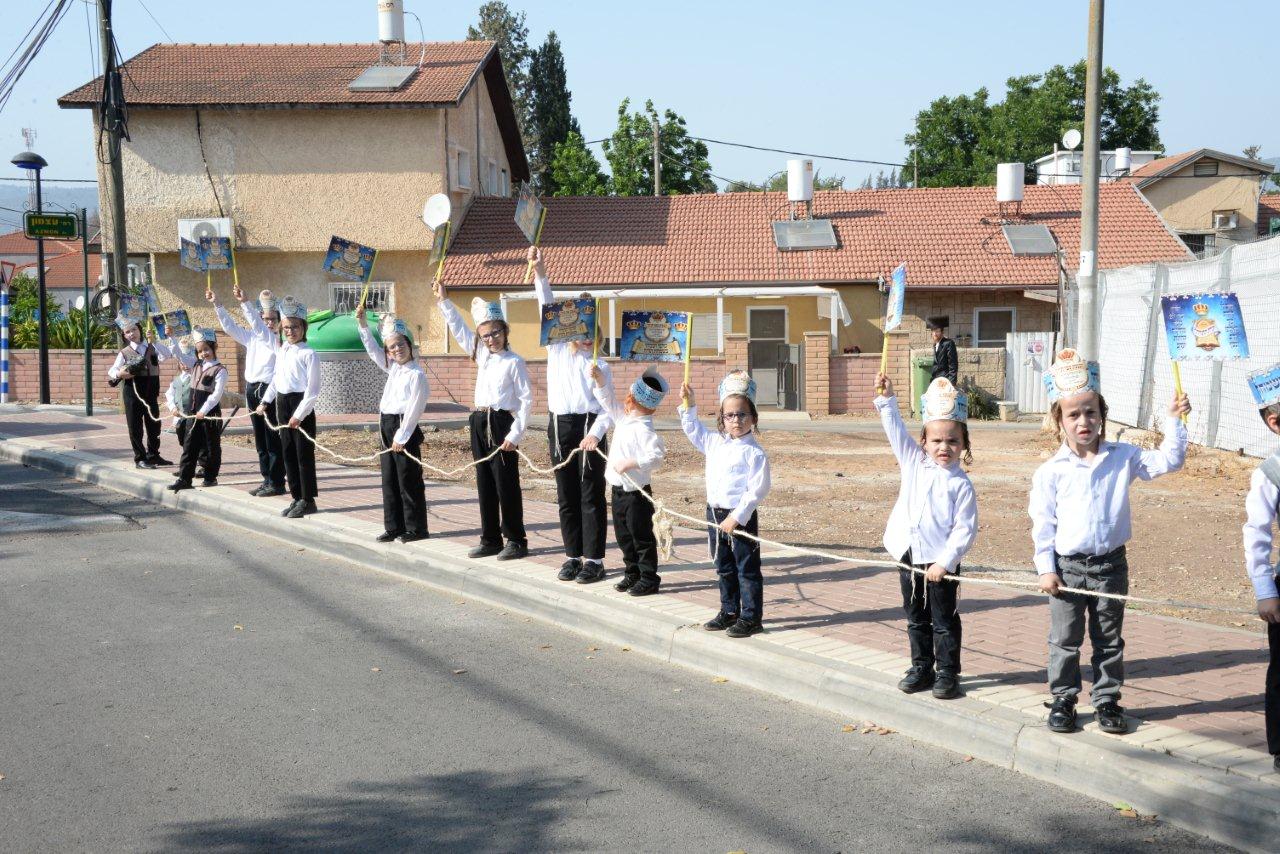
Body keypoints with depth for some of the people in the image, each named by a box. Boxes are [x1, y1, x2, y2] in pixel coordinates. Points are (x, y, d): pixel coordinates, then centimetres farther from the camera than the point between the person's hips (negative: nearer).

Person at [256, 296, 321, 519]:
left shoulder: (308, 354, -11)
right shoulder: (282, 352, 12)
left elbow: (313, 389, -14)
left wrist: (299, 415, -17)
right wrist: (265, 402, 16)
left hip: (301, 405, -7)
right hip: (283, 404, 7)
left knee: (304, 454, -2)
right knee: (288, 453, 10)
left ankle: (307, 500, 6)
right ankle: (296, 498, 19)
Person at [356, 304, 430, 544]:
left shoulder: (416, 375, -13)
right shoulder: (393, 368, 11)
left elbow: (414, 408, -16)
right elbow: (373, 350, 20)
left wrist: (402, 436, -16)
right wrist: (362, 323, 11)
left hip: (404, 428, -8)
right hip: (386, 426, 8)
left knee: (409, 481, -2)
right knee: (389, 480, 11)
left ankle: (415, 528, 6)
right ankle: (394, 527, 17)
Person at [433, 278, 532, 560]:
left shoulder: (515, 362, -8)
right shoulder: (481, 355, 11)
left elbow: (526, 399, -10)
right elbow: (459, 330, 18)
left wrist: (515, 433, -16)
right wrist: (444, 301, 13)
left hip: (502, 423, -7)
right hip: (480, 423, 7)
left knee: (506, 484, -2)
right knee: (484, 484, 10)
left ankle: (516, 540, 6)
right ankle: (490, 540, 18)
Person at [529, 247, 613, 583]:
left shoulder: (599, 366, 0)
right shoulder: (557, 351, 10)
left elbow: (608, 408, -6)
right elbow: (549, 311, 3)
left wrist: (596, 432, -23)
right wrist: (540, 274, -6)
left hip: (588, 429, -4)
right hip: (559, 427, 4)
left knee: (591, 496, 0)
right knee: (567, 496, 9)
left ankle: (594, 559, 4)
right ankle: (573, 556, 17)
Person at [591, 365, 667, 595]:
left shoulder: (643, 430, -22)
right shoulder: (624, 420, 6)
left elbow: (656, 454, -30)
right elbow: (607, 400, 14)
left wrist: (630, 463, -30)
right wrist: (600, 379, 2)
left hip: (636, 492, -9)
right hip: (620, 490, 9)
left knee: (642, 537, 0)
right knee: (623, 535, 17)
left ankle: (649, 578, 9)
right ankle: (632, 573, 29)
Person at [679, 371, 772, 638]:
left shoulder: (754, 453, -15)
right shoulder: (715, 443, 7)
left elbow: (757, 490, -18)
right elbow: (694, 431, 22)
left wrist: (737, 517, -21)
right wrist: (689, 406, 10)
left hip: (741, 517, -7)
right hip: (715, 513, 7)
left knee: (747, 569, 2)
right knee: (724, 568, 18)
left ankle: (751, 617, 8)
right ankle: (729, 612, 30)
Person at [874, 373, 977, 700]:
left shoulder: (961, 484, -11)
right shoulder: (913, 462, 2)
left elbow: (964, 530, -13)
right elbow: (896, 429, 1)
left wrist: (944, 561, -18)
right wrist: (887, 398, -10)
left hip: (940, 562, -5)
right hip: (909, 555, 5)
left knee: (944, 621, 6)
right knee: (916, 619, 16)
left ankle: (947, 673, 16)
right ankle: (921, 667, 28)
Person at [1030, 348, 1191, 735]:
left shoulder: (1123, 458, -2)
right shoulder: (1051, 471, -7)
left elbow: (1168, 461, -2)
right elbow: (1043, 524, -4)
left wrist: (1174, 421, -13)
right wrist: (1046, 568, -6)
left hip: (1110, 565, 2)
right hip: (1067, 567, -2)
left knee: (1109, 640, 13)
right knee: (1065, 640, 8)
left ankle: (1107, 700, 25)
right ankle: (1063, 699, 21)